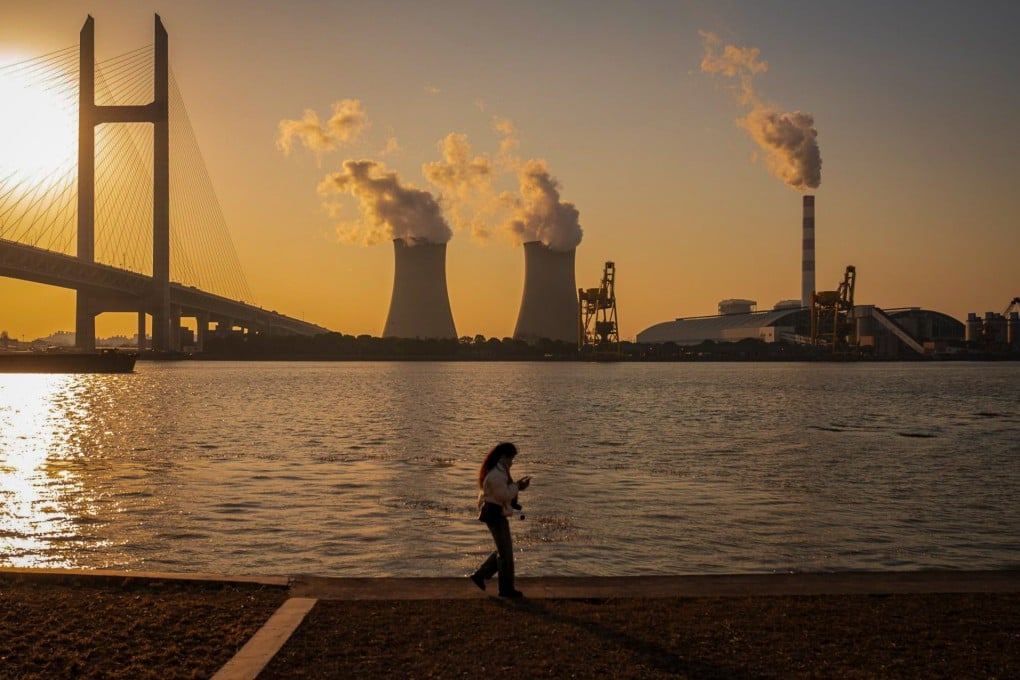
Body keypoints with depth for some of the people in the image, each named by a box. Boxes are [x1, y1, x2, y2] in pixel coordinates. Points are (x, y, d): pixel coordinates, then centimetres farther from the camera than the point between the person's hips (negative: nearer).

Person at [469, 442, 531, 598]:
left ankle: (480, 575, 22)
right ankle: (506, 589, 9)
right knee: (506, 552, -1)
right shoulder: (496, 474, -22)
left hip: (497, 513, 11)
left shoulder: (499, 471, 13)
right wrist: (518, 486, -10)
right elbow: (504, 495, -23)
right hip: (495, 514, -11)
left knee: (503, 549, 18)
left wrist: (517, 485, 4)